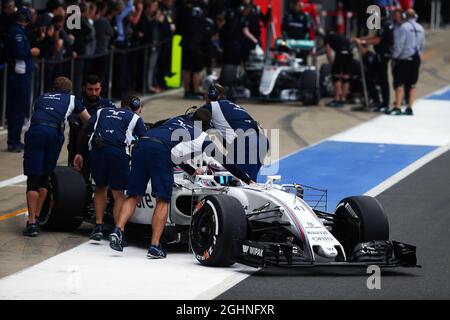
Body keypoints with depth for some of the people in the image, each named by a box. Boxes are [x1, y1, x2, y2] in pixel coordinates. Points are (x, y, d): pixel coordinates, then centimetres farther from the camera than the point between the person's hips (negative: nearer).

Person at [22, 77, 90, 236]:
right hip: (55, 132, -1)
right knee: (45, 177, 16)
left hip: (35, 131, 1)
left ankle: (32, 222, -9)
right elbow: (89, 121, 36)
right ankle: (37, 217, 15)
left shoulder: (42, 98, 33)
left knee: (33, 178, -1)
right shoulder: (72, 99, 28)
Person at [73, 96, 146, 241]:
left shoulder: (102, 112, 28)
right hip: (119, 152, -3)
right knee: (118, 193, 7)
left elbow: (84, 131, 19)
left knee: (100, 187, 22)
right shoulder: (135, 118, 20)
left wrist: (79, 153, 18)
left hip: (96, 150, 3)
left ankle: (98, 226, 14)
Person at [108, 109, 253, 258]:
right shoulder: (202, 137, 23)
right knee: (163, 201, 4)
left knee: (134, 196, 10)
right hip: (161, 151, -5)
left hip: (142, 144, 5)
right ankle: (155, 246, -4)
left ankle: (118, 230, -9)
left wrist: (192, 171, 57)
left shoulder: (178, 120, 36)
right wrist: (247, 180, 37)